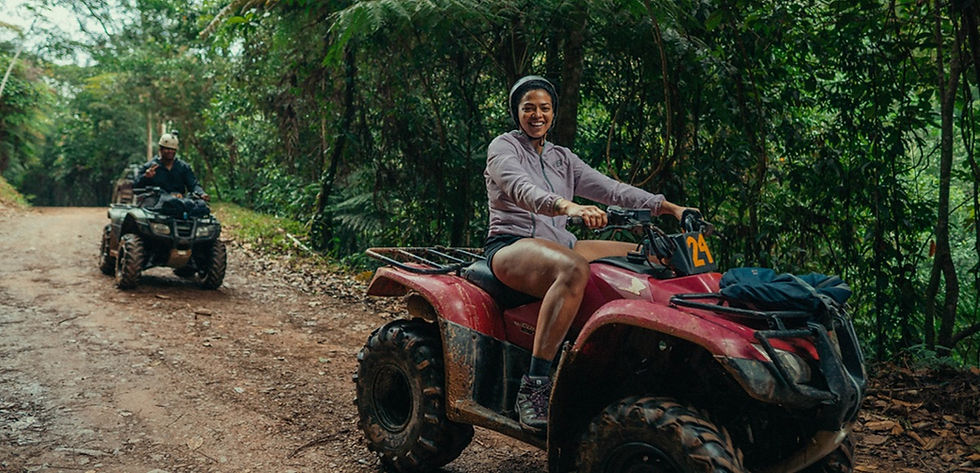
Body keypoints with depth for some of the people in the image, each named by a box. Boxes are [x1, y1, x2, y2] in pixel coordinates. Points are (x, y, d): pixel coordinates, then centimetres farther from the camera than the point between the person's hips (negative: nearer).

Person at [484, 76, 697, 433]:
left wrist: (668, 206, 4)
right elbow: (521, 189, -20)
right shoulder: (504, 146, 2)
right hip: (511, 246, -7)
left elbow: (608, 188, 15)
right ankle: (532, 388, -40)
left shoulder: (562, 158, 22)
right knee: (573, 270, -39)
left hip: (559, 245, 7)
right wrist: (566, 206, -40)